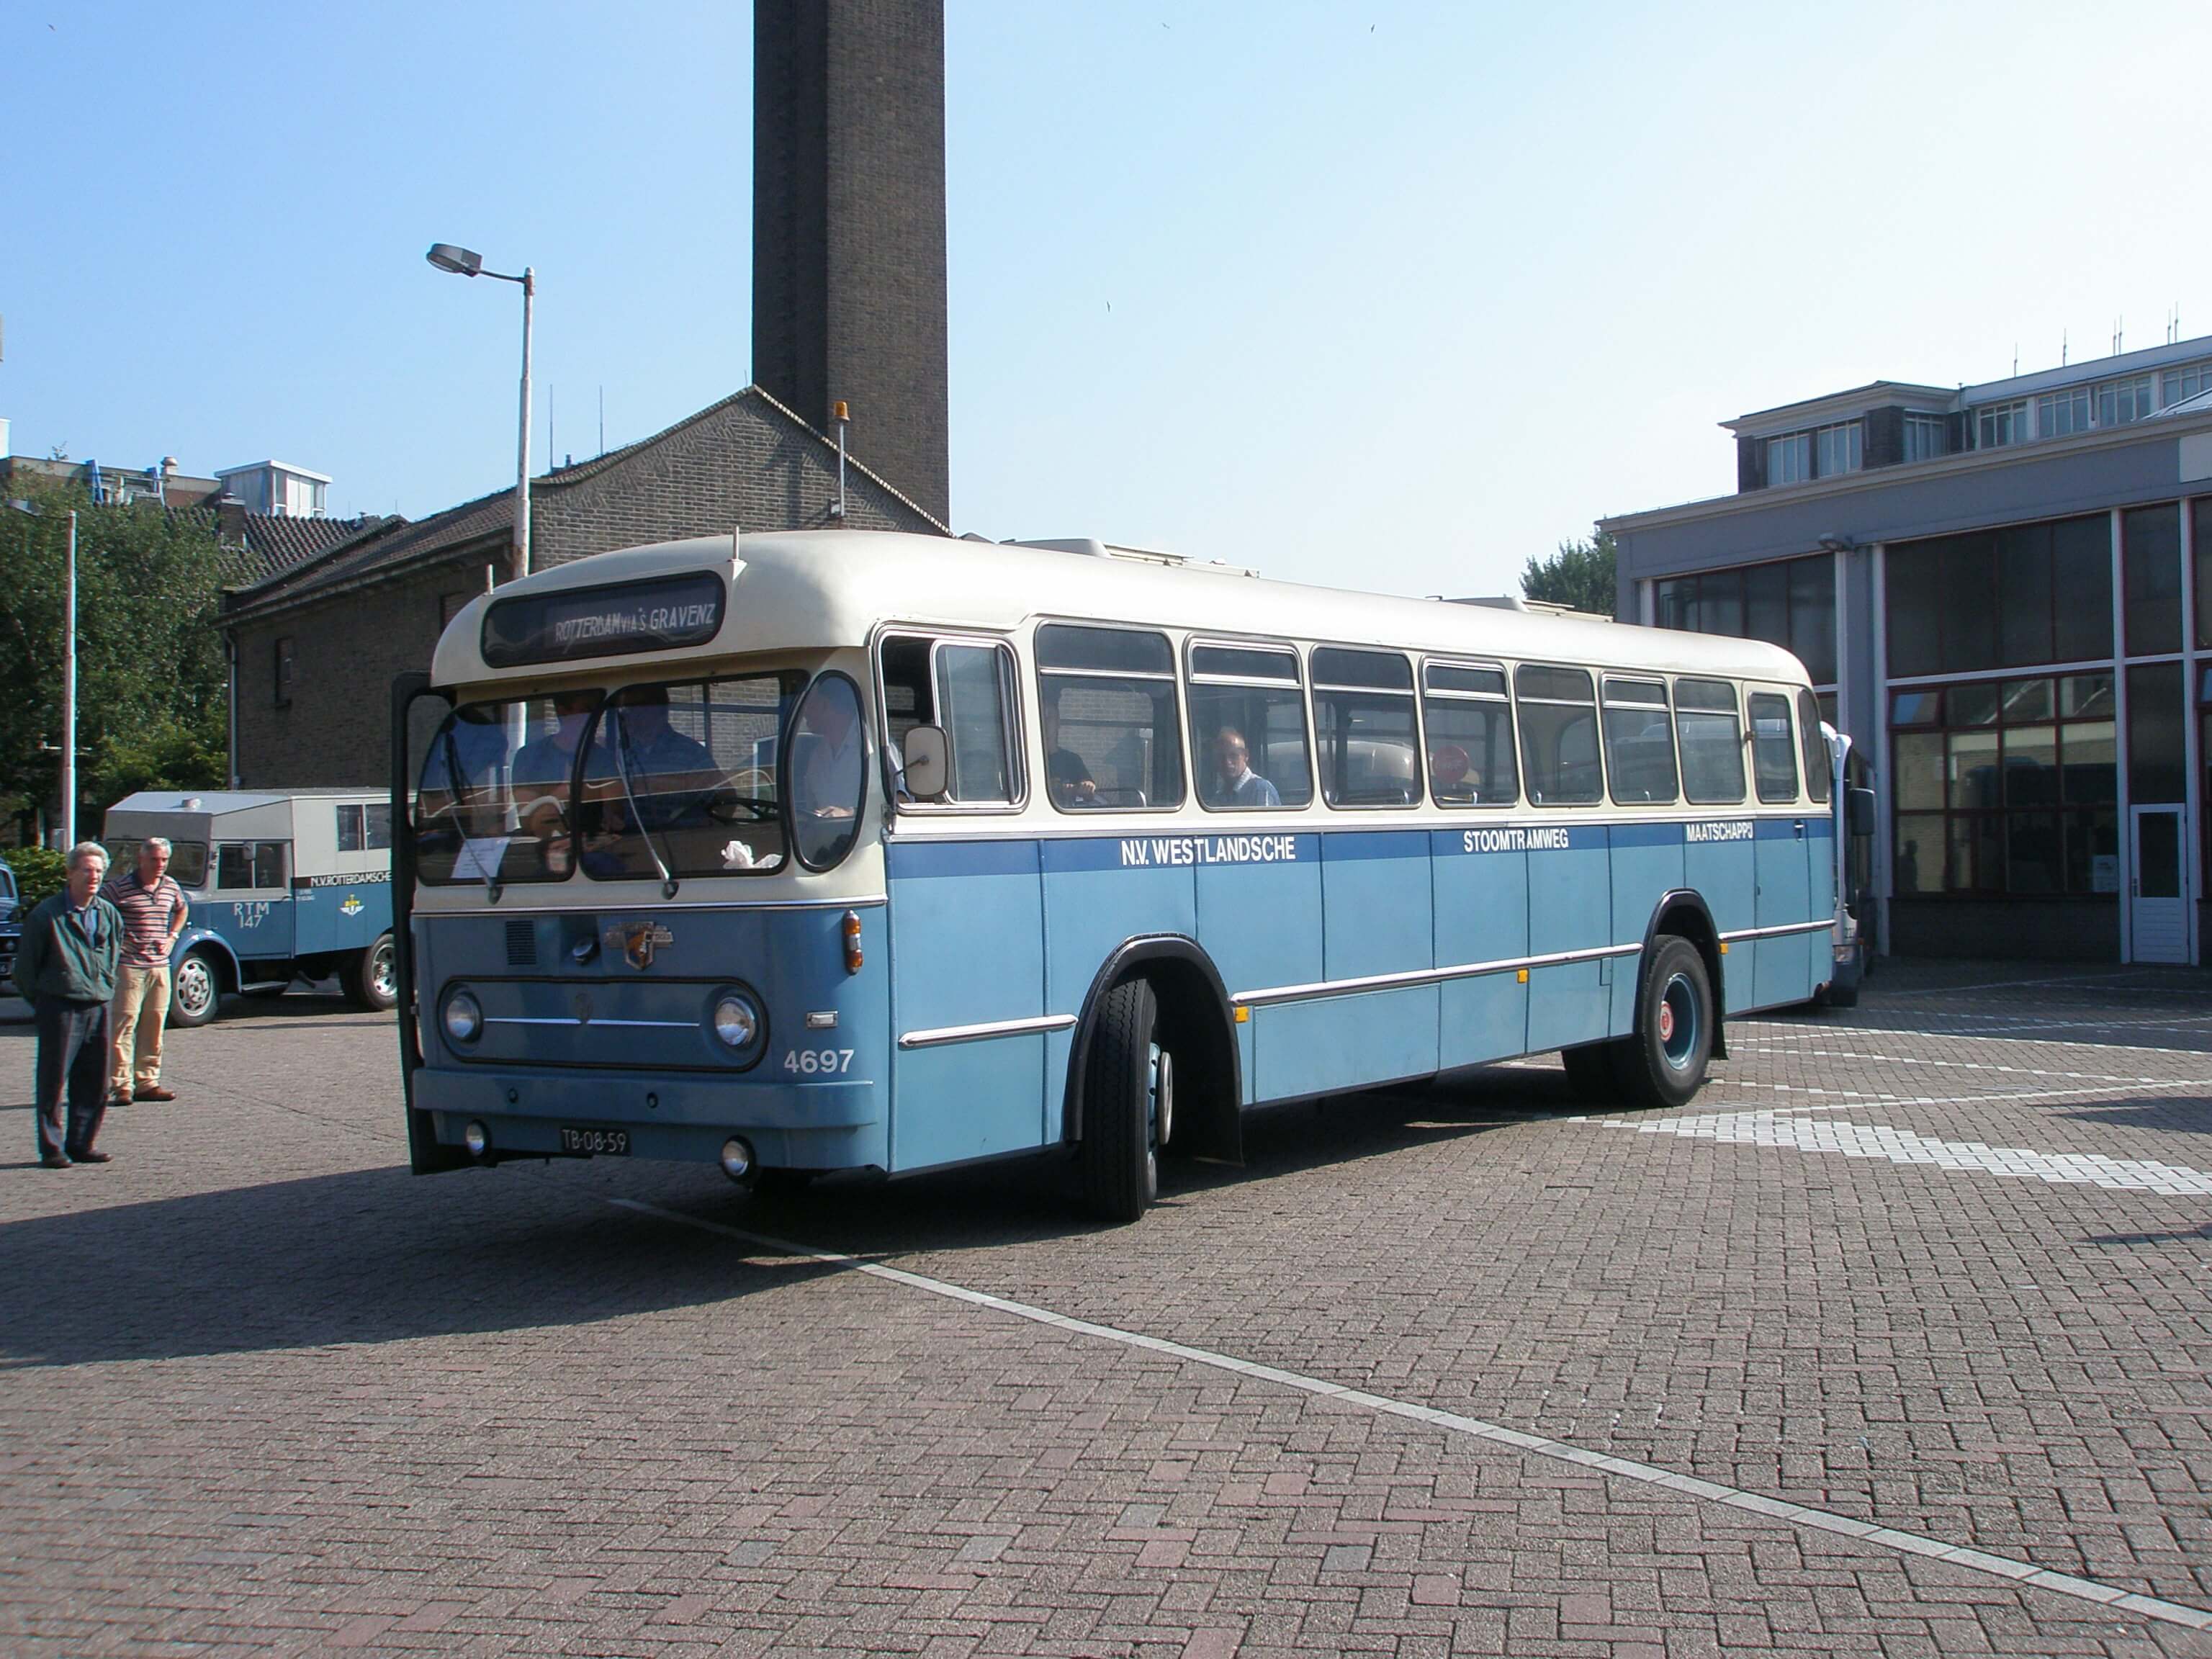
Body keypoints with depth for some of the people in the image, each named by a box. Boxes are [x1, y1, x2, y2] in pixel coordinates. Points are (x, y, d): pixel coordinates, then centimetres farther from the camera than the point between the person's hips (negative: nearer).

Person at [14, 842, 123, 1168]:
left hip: (97, 1008, 5)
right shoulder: (47, 915, -8)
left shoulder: (108, 914, 8)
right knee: (53, 1082, -1)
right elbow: (25, 966, -1)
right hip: (60, 1008, -5)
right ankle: (51, 1149, 7)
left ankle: (80, 1145, 18)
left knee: (94, 1084, 8)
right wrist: (39, 1002, 4)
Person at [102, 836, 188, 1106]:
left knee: (154, 1027, 9)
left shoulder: (171, 887, 9)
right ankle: (120, 1086, -4)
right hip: (128, 966, -6)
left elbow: (182, 909, 29)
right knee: (123, 1025, -6)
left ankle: (147, 1082, 16)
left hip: (160, 966, 6)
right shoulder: (120, 887, -9)